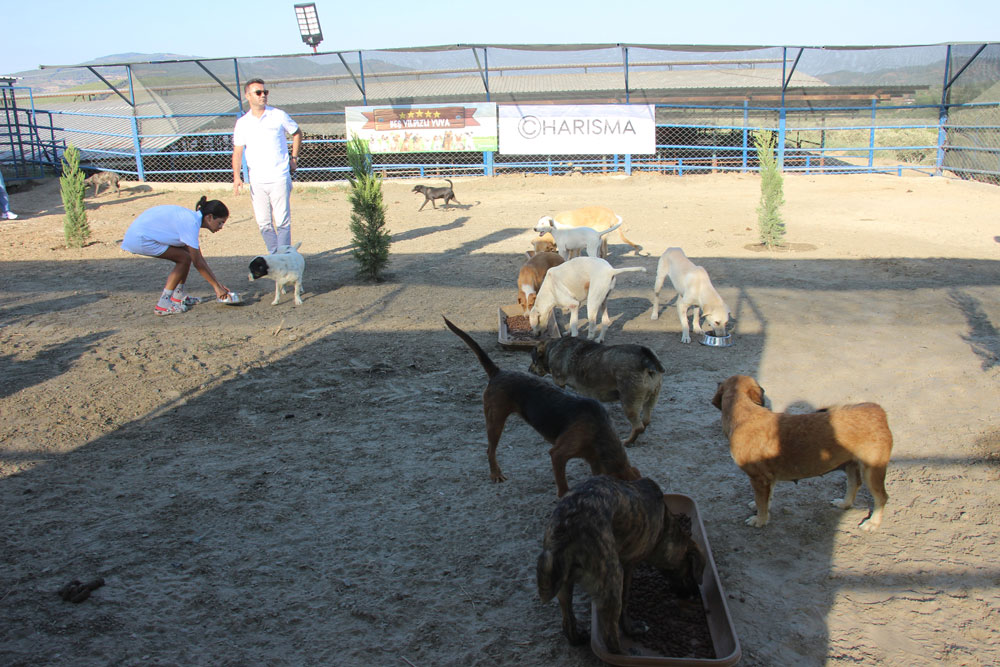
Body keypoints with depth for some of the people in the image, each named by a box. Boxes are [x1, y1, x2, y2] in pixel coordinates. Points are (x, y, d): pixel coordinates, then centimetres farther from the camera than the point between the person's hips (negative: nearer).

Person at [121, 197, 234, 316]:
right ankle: (162, 305, -7)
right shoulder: (191, 223, -22)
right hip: (140, 240, -10)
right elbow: (198, 263, -18)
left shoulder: (192, 217, 7)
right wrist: (216, 286, -9)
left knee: (186, 253, 9)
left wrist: (217, 283, 12)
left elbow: (199, 257, 12)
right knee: (184, 259, -8)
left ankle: (178, 296, 19)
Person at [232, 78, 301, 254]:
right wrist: (236, 176, -4)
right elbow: (237, 151, 8)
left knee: (282, 221, -6)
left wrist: (294, 157, 9)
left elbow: (297, 133, 16)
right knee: (264, 223, 5)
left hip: (279, 178, -3)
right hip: (256, 181, 3)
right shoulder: (242, 123, 7)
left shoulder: (279, 116, 1)